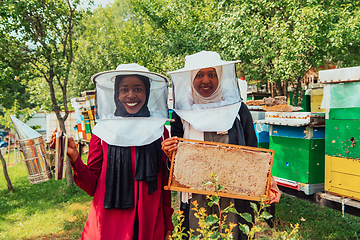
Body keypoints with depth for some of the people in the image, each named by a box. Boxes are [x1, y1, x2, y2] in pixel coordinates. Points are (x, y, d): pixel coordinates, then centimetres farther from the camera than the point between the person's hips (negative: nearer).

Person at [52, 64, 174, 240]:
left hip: (150, 225, 1)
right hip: (108, 225, -1)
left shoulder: (159, 131, 1)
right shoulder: (102, 131, -2)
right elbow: (92, 187, -2)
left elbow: (165, 182, 6)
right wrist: (74, 157, -17)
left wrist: (168, 225, 6)